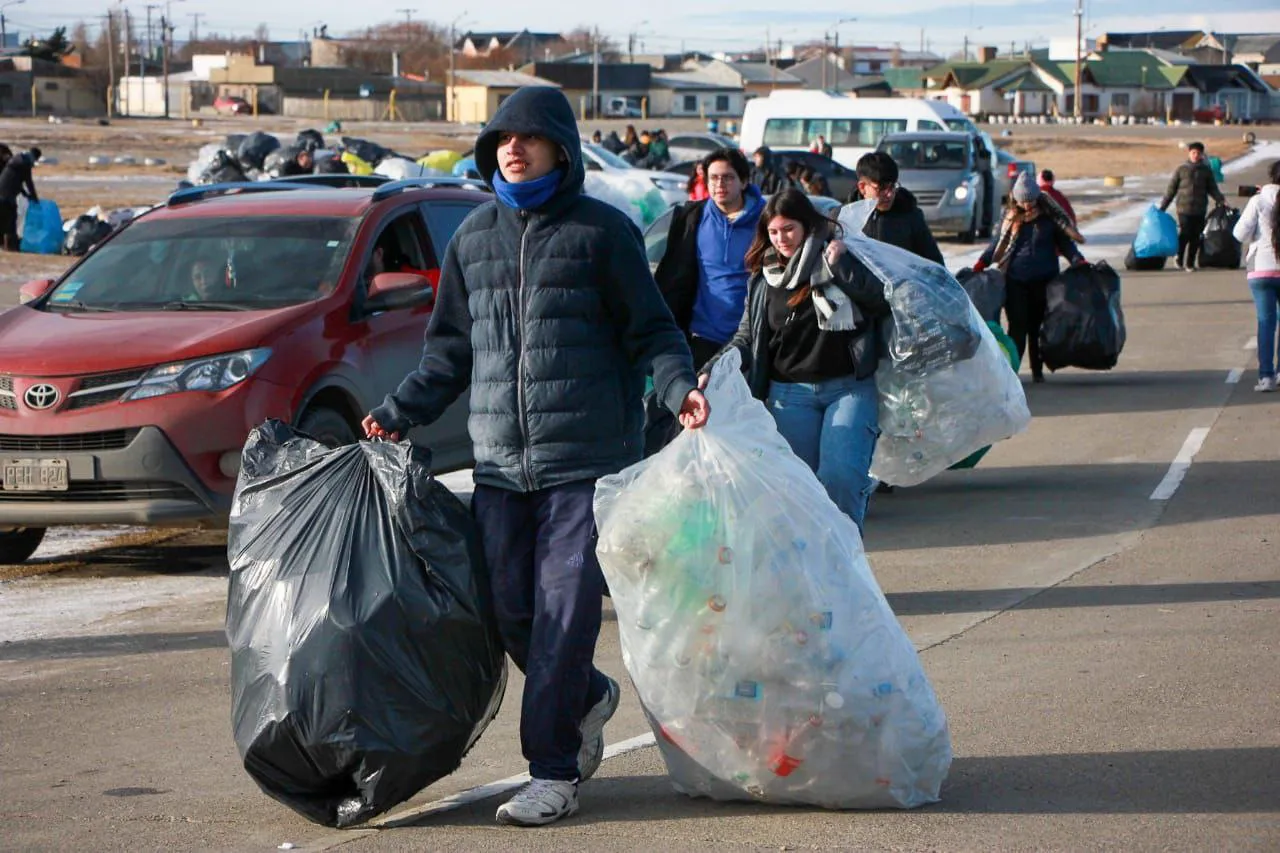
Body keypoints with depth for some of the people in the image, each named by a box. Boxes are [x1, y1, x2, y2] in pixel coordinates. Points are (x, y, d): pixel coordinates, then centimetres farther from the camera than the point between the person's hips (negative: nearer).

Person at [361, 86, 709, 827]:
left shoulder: (602, 231, 0)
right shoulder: (474, 237, 14)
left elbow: (651, 329, 1)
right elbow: (450, 349, 21)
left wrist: (678, 387, -16)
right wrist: (400, 413, 13)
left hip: (587, 459, -5)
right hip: (500, 461, 5)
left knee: (567, 611, -8)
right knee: (512, 611, 4)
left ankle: (553, 772, -3)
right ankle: (587, 697, 32)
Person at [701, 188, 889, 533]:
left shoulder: (843, 257, 2)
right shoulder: (764, 279, 13)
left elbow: (884, 302, -9)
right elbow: (746, 339, 17)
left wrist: (842, 266, -16)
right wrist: (712, 373, 2)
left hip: (850, 388, -4)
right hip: (790, 395, 4)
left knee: (839, 478, -18)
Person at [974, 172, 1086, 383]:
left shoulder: (1050, 216, 1)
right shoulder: (1010, 217, 5)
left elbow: (1065, 241, 8)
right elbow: (998, 243, 13)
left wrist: (1078, 260, -7)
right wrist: (983, 261, 0)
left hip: (1044, 279, 0)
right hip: (1015, 280, 0)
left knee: (1038, 326, 8)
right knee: (1017, 326, -7)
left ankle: (1038, 370, 17)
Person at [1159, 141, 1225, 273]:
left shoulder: (1206, 171, 8)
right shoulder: (1181, 170, 3)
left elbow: (1213, 189, 12)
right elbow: (1171, 189, 6)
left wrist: (1221, 200, -4)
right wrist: (1162, 206, 5)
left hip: (1200, 210, 2)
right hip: (1184, 208, -2)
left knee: (1195, 237, 2)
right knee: (1185, 234, -13)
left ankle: (1190, 263, 12)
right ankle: (1179, 257, 9)